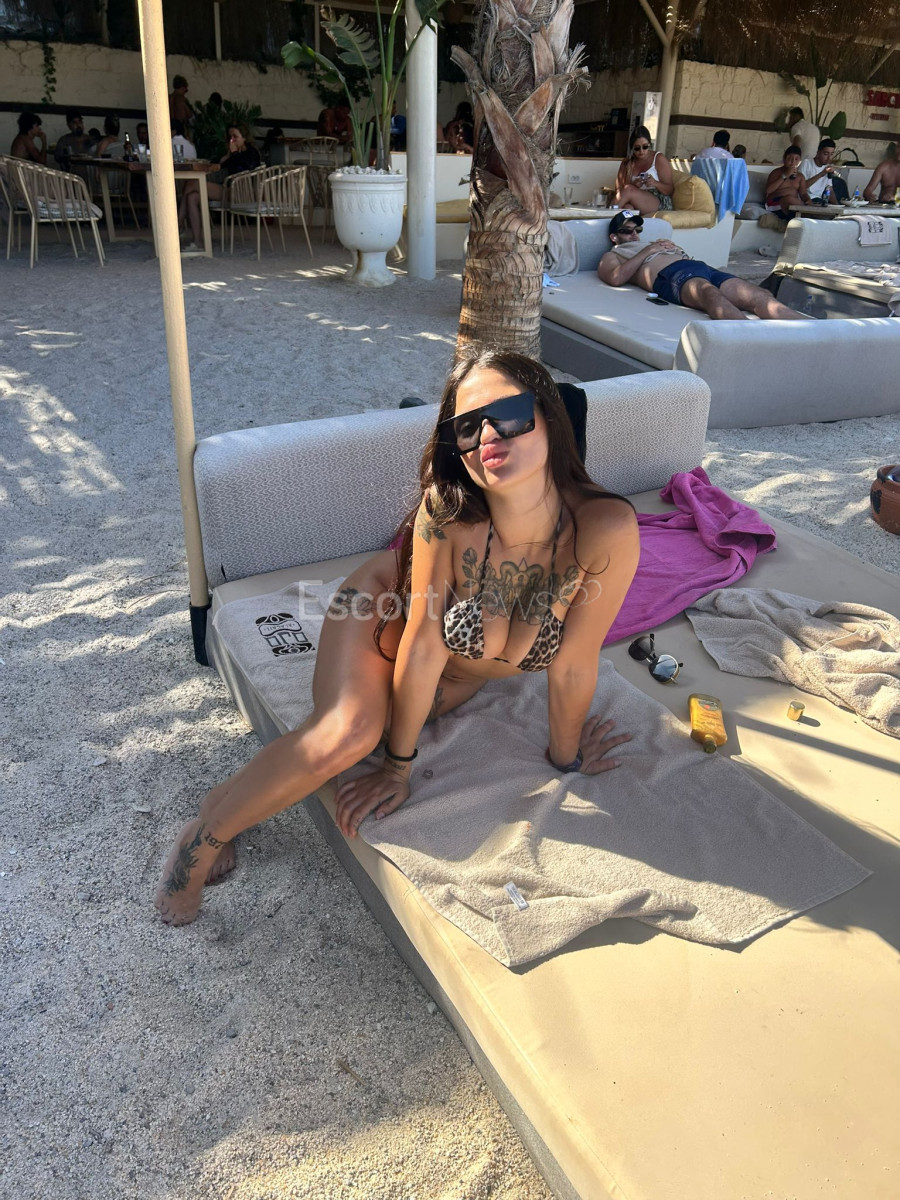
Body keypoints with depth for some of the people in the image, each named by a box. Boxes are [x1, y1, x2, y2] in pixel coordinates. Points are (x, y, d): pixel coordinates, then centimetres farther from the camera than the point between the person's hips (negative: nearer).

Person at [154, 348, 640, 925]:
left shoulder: (608, 529, -34)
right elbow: (424, 644, -27)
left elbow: (572, 666, -21)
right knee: (349, 735, -26)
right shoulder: (446, 513, -36)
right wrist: (399, 768, -14)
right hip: (387, 610, -3)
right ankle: (211, 826, -2)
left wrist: (567, 757, -5)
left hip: (464, 671, 3)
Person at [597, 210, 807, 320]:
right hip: (669, 276, -7)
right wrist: (646, 251, 6)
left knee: (760, 295, -21)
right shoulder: (611, 256, 25)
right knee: (711, 294, -43)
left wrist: (676, 249, 17)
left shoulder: (654, 245, 44)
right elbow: (616, 278, 0)